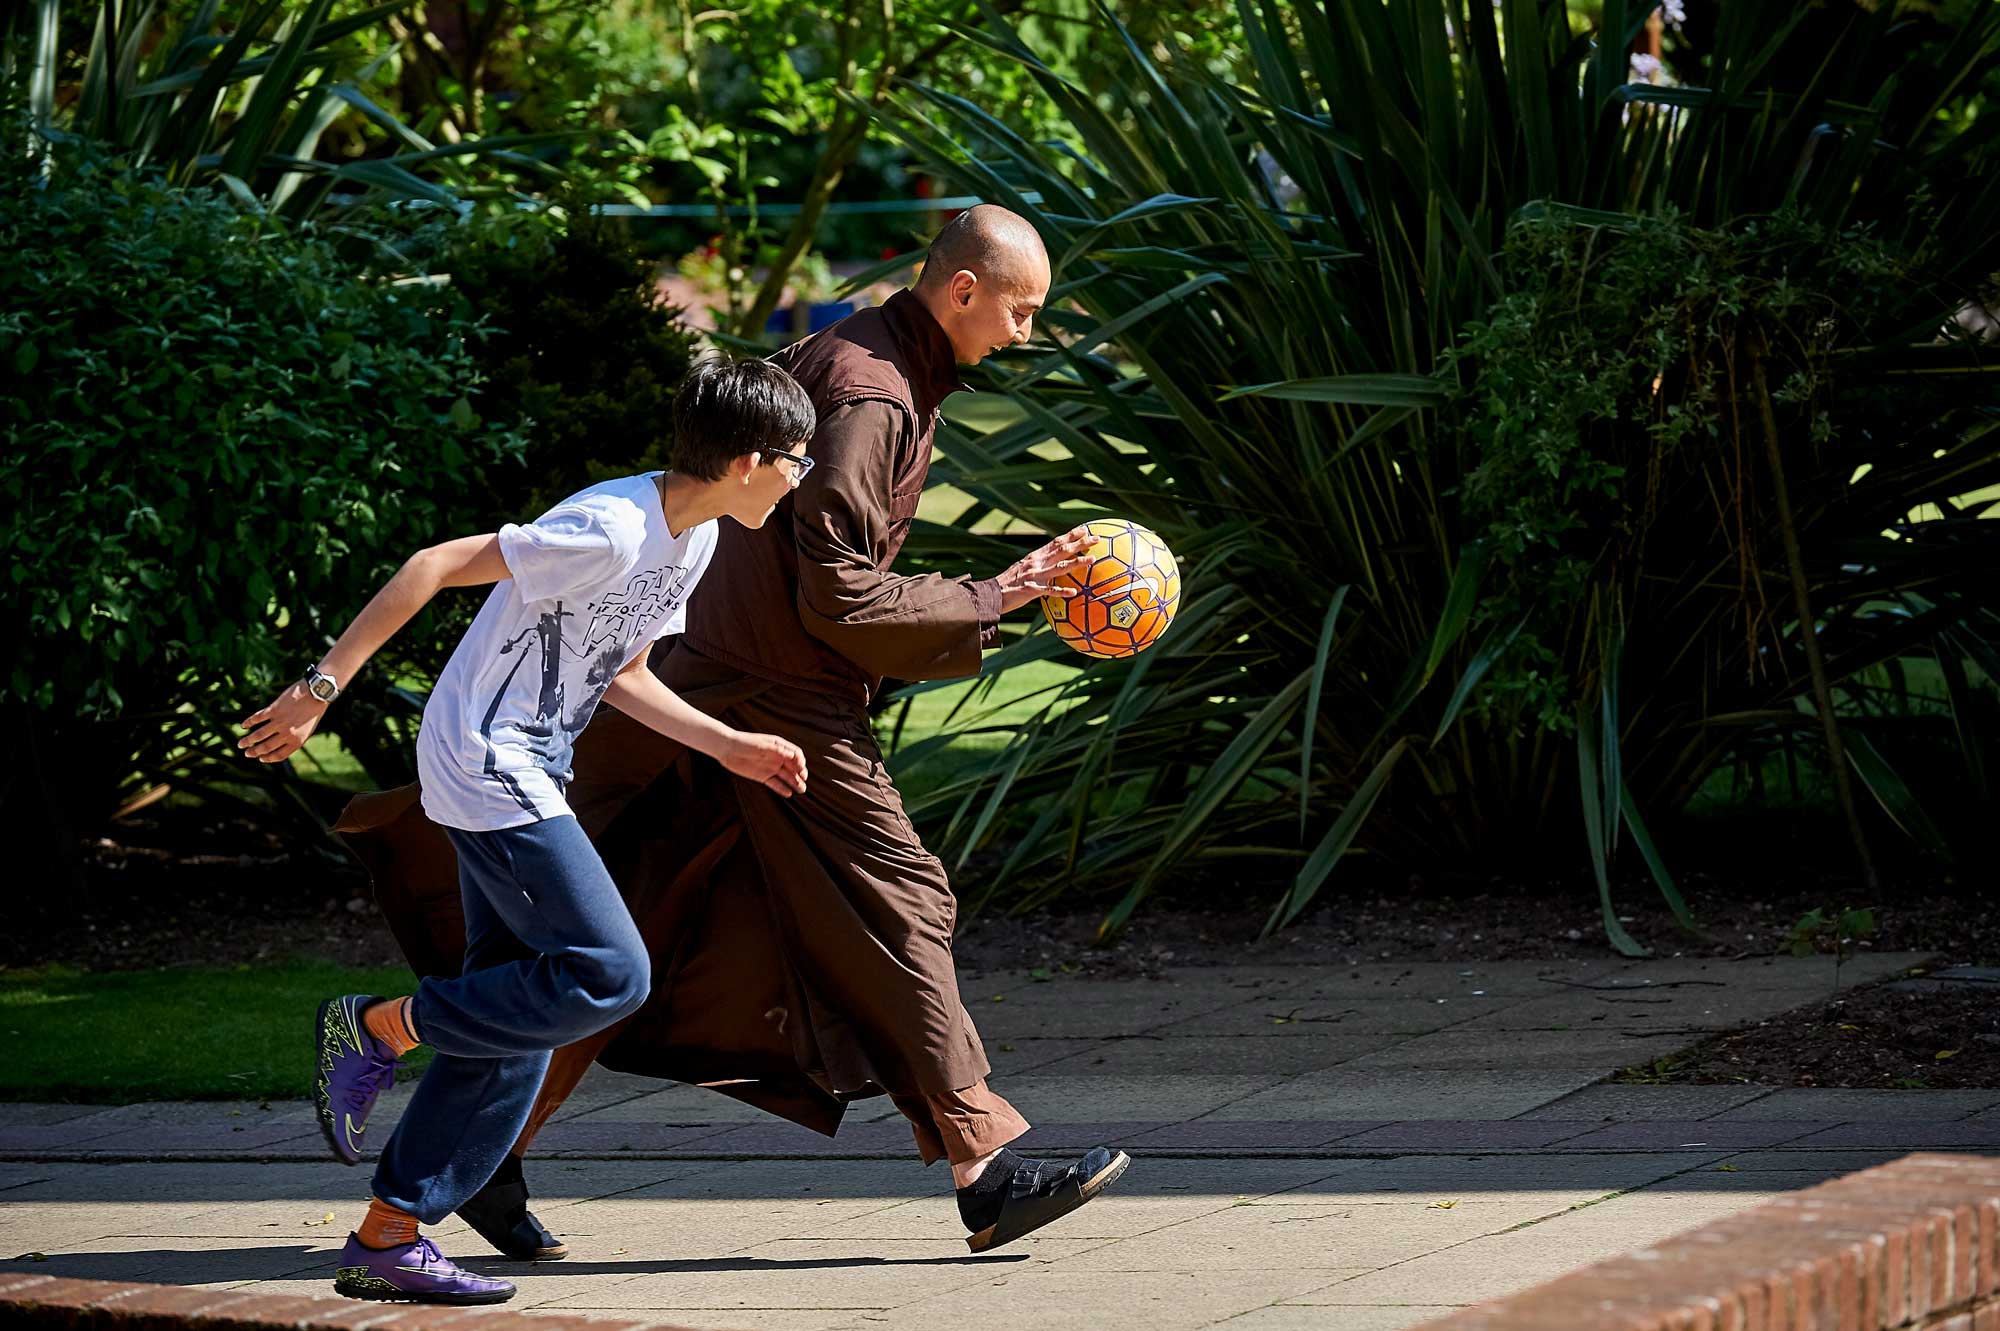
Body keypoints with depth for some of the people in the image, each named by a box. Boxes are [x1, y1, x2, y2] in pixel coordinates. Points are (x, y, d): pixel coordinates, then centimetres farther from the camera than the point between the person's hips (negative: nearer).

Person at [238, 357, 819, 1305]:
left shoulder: (693, 540, 9)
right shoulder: (609, 532, -21)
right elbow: (436, 567, -20)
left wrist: (729, 747, 13)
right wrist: (322, 689, -19)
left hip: (528, 779, 10)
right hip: (486, 765, -10)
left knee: (512, 1019, 6)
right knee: (609, 974, -14)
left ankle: (388, 1239, 9)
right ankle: (379, 1025, -2)